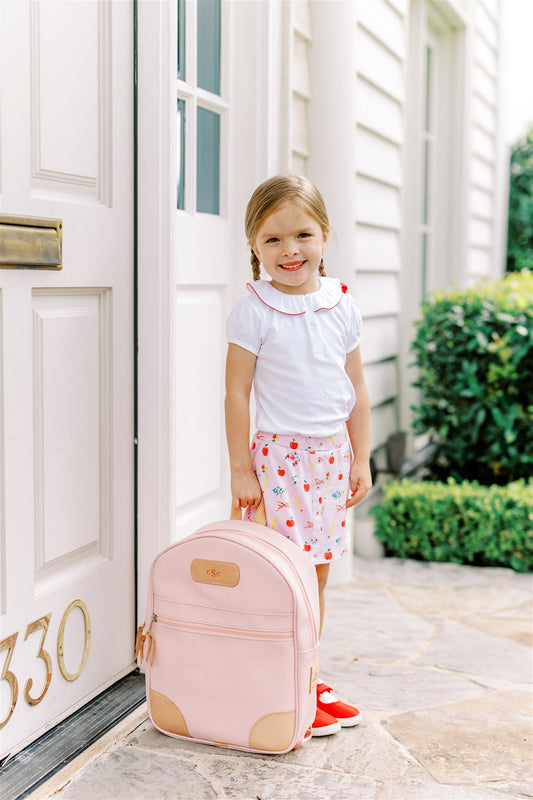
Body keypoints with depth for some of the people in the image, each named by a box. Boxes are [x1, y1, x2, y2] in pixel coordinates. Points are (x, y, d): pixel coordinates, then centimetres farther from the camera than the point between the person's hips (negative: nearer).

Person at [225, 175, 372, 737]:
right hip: (278, 454, -5)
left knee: (318, 575, 13)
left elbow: (356, 388, 11)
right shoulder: (254, 311, -8)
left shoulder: (342, 305, 5)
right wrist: (240, 468, -9)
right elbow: (237, 393, -7)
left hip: (332, 456, 5)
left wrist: (361, 458, 8)